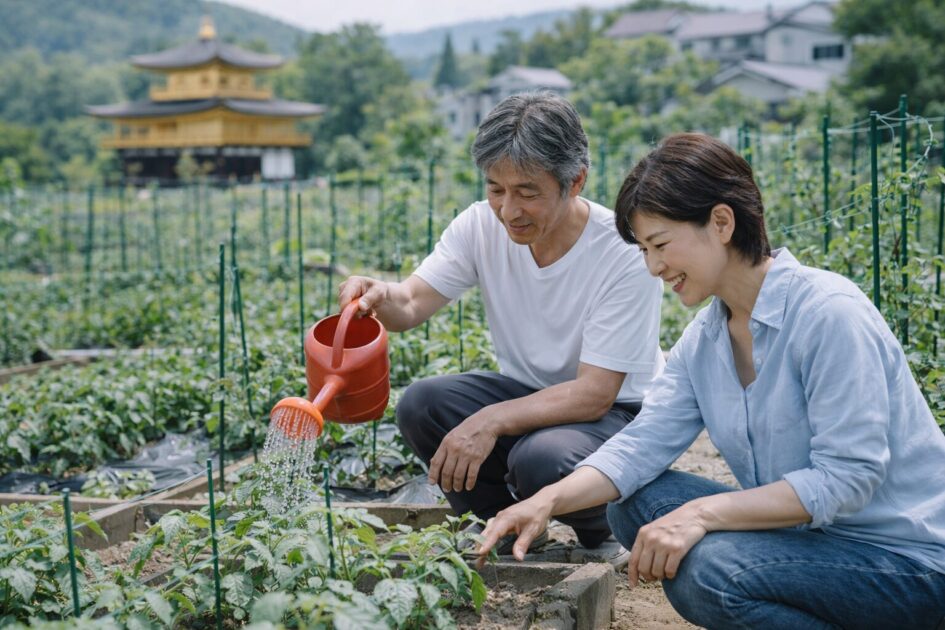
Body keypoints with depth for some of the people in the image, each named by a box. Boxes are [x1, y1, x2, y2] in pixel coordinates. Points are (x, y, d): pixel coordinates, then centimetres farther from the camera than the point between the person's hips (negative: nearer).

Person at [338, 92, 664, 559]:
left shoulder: (627, 254, -25)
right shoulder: (482, 225, -10)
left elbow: (594, 394, -27)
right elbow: (411, 303, -16)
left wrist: (491, 421, -39)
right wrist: (379, 297, -41)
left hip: (617, 411, -5)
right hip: (528, 393, 5)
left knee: (542, 459, -36)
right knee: (420, 406, -22)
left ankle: (603, 534, 1)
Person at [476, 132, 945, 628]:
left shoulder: (829, 313, -21)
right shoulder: (705, 336, 4)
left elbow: (847, 478, -24)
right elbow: (644, 442, -2)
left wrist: (703, 512, -28)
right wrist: (549, 500, -18)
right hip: (806, 533, 8)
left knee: (706, 569, -28)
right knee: (634, 502, -1)